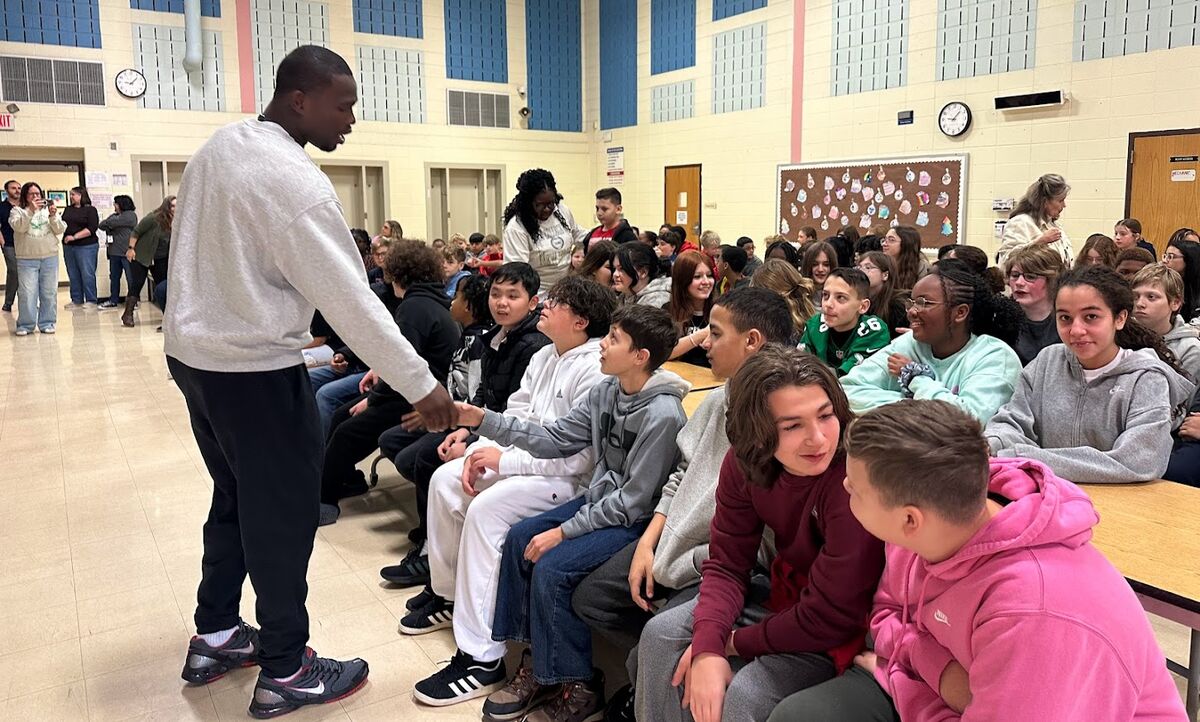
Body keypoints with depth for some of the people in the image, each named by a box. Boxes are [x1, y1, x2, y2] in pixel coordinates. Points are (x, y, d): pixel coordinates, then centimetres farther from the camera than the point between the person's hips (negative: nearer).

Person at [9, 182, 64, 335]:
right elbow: (18, 227, -13)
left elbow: (60, 230, 3)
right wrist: (31, 211, -22)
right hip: (27, 259, -2)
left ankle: (47, 323, 12)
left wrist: (53, 216, -14)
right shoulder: (17, 211, 5)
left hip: (50, 258, 2)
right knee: (27, 293, -4)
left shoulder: (49, 209, 12)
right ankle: (25, 325, 4)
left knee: (49, 293, 4)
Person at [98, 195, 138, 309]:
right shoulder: (115, 215, 18)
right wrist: (109, 229, -5)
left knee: (131, 278, -3)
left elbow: (111, 222, -11)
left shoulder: (130, 215, -6)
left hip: (127, 252, -8)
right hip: (114, 252, 8)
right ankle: (113, 300, 17)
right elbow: (101, 225, 11)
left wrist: (106, 224, 8)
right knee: (114, 277, 11)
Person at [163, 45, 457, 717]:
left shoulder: (219, 145, 6)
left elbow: (208, 252, 12)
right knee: (284, 514, 3)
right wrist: (421, 385, -17)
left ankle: (215, 637, 35)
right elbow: (352, 300, -22)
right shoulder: (296, 181, -21)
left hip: (193, 349, 9)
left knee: (236, 499, 21)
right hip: (255, 368, -9)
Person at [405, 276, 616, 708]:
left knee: (486, 509, -28)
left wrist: (504, 461, -21)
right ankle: (448, 595, 19)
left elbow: (581, 457, -25)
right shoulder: (545, 356, 10)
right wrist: (481, 452, -5)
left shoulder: (596, 370, -20)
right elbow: (516, 414, 13)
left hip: (569, 479, -10)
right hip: (528, 456, 10)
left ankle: (481, 658, -21)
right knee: (446, 480, 1)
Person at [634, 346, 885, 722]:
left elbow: (829, 617, -27)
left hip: (841, 630, -6)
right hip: (783, 593, 6)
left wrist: (735, 642, -15)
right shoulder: (744, 463, -14)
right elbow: (727, 563, -8)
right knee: (662, 634, -2)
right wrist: (708, 646, -25)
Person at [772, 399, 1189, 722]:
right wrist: (943, 670, -18)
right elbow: (885, 613, 1)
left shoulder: (1034, 614, -36)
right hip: (949, 685, 7)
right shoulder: (920, 529, -14)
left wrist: (895, 680, -13)